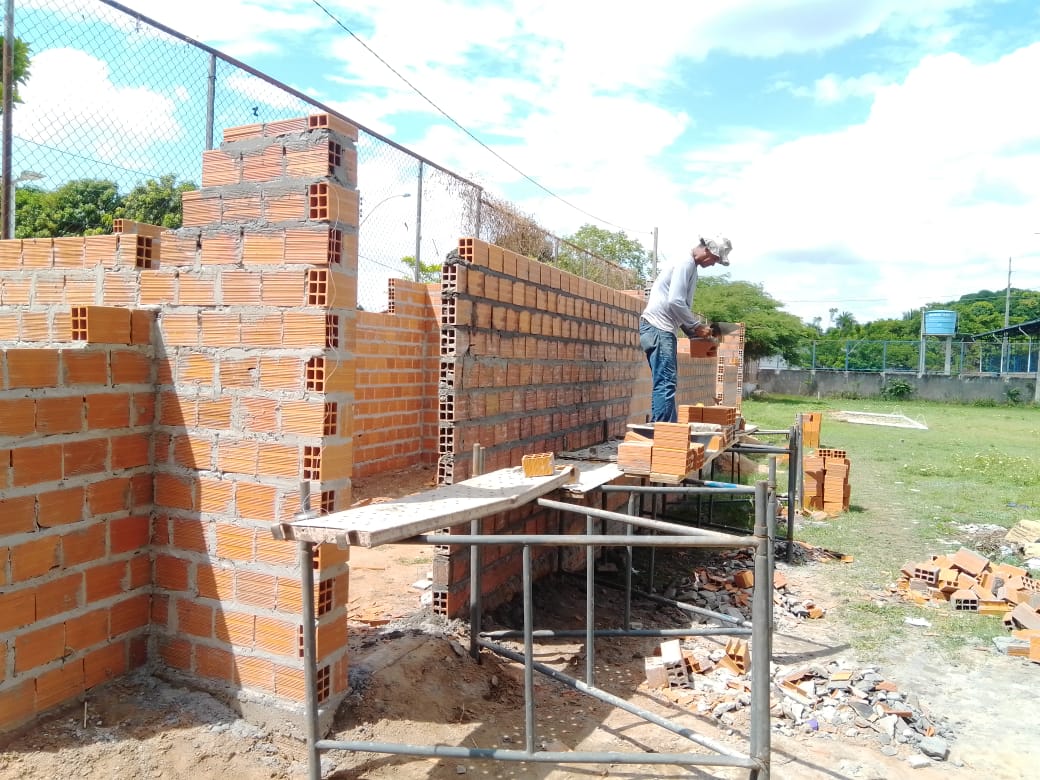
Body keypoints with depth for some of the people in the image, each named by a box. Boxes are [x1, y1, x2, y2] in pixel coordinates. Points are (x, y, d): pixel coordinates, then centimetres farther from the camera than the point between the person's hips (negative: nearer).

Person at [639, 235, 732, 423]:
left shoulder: (690, 266, 21)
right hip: (658, 327, -10)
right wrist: (697, 326, -11)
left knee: (666, 383, 10)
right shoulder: (685, 263, -10)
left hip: (663, 329, 10)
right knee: (665, 384, -13)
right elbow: (675, 302, -20)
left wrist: (693, 333, 16)